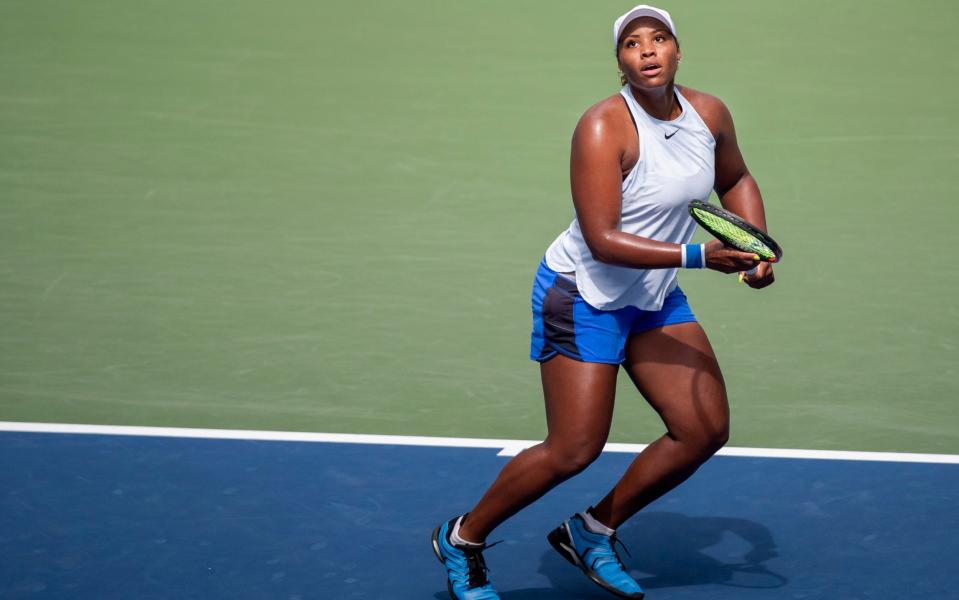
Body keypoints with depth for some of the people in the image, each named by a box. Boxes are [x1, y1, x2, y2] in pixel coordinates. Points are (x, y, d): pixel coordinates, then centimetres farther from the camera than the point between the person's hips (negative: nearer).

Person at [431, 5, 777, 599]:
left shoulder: (710, 113, -3)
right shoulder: (604, 128, -24)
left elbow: (735, 181, 18)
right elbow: (602, 240, -28)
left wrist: (758, 247, 1)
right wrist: (698, 255, -31)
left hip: (656, 299, 8)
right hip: (584, 296, -7)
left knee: (706, 429, 2)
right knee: (573, 452, -11)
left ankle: (593, 531, 19)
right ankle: (462, 538, 12)